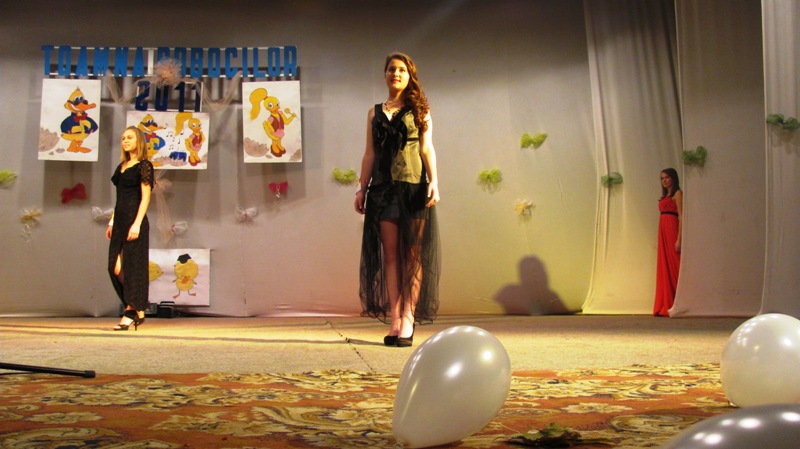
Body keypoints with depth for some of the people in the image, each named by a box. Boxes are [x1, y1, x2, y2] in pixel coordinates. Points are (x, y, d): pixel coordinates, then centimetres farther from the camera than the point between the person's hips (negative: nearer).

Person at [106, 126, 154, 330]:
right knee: (115, 268, 5)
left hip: (134, 220, -8)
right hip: (120, 221, 8)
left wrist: (137, 224, -18)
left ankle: (132, 312, 4)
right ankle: (137, 310, 15)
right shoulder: (121, 167, 17)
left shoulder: (144, 166, -5)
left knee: (132, 266, -4)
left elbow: (145, 197, -11)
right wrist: (112, 222, 16)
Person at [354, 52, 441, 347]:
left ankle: (408, 318, -3)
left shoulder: (419, 110, 11)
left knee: (413, 254, -4)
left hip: (414, 186, -2)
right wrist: (362, 188, 7)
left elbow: (427, 149, 4)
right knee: (390, 254, -1)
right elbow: (369, 154, 15)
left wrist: (434, 182, -8)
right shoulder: (375, 113, 17)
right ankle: (394, 318, -1)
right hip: (384, 188, 2)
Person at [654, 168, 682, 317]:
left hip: (672, 230, -8)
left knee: (673, 266, -8)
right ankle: (665, 306, 9)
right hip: (663, 231, 8)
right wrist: (661, 237, 8)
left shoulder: (677, 193, -1)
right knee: (664, 267, 6)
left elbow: (681, 216, -10)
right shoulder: (665, 196, 22)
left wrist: (679, 239, -19)